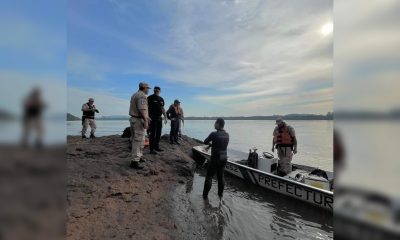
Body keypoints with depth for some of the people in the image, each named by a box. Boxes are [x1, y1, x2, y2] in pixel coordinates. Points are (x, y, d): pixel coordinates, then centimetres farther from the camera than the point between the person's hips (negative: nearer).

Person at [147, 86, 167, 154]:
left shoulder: (161, 99, 13)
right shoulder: (150, 98, -4)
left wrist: (165, 117, 16)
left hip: (159, 118, 6)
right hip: (152, 118, -6)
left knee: (158, 134, 12)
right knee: (152, 134, -4)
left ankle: (157, 147, 24)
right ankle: (152, 149, 2)